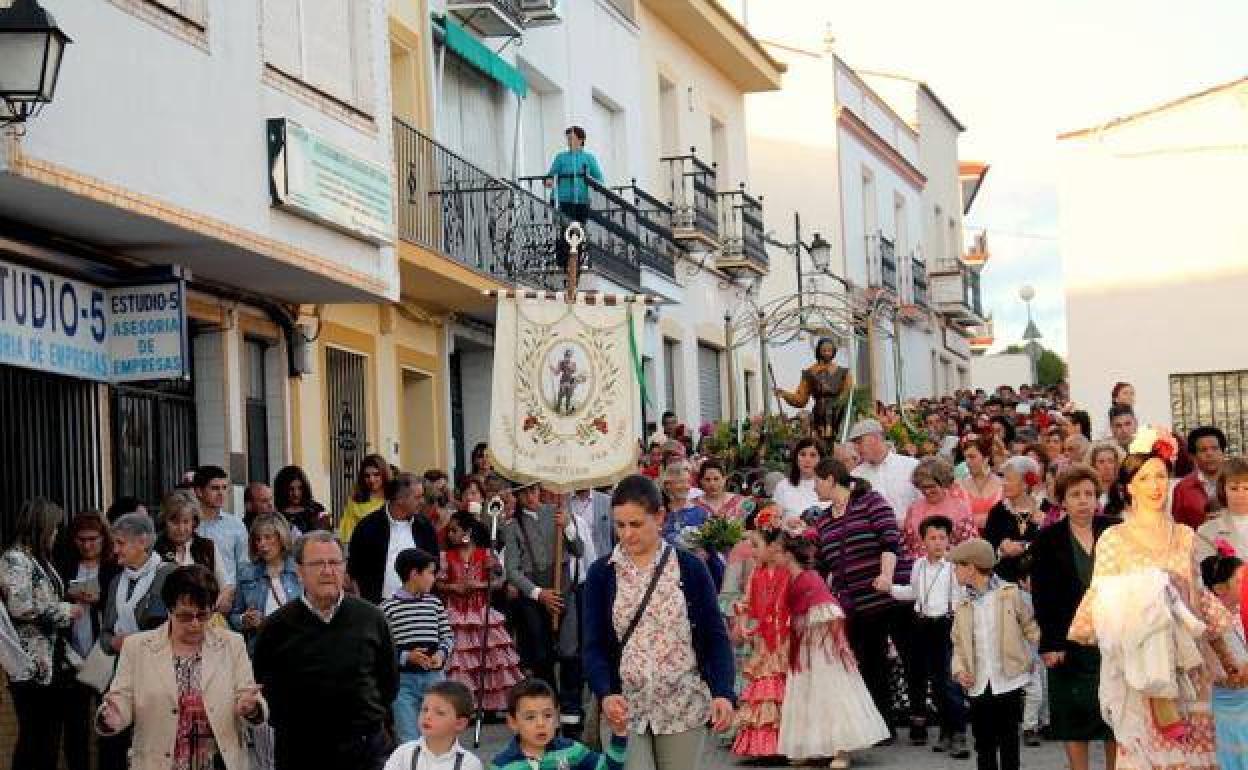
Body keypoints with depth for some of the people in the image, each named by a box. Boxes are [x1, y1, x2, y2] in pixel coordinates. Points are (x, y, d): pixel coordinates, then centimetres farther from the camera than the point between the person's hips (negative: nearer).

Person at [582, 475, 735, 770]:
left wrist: (723, 693, -14)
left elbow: (715, 637, 1)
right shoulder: (602, 573, 2)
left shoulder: (690, 568, 0)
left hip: (682, 707, 0)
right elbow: (594, 645, -1)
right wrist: (605, 694, -19)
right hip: (624, 709, 0)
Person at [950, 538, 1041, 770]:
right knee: (984, 744, 7)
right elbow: (958, 644, 12)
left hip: (1009, 681, -4)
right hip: (979, 686, 4)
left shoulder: (1010, 594, -1)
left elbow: (1031, 628, 2)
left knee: (1008, 742, 3)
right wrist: (960, 670, -4)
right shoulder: (962, 606, 10)